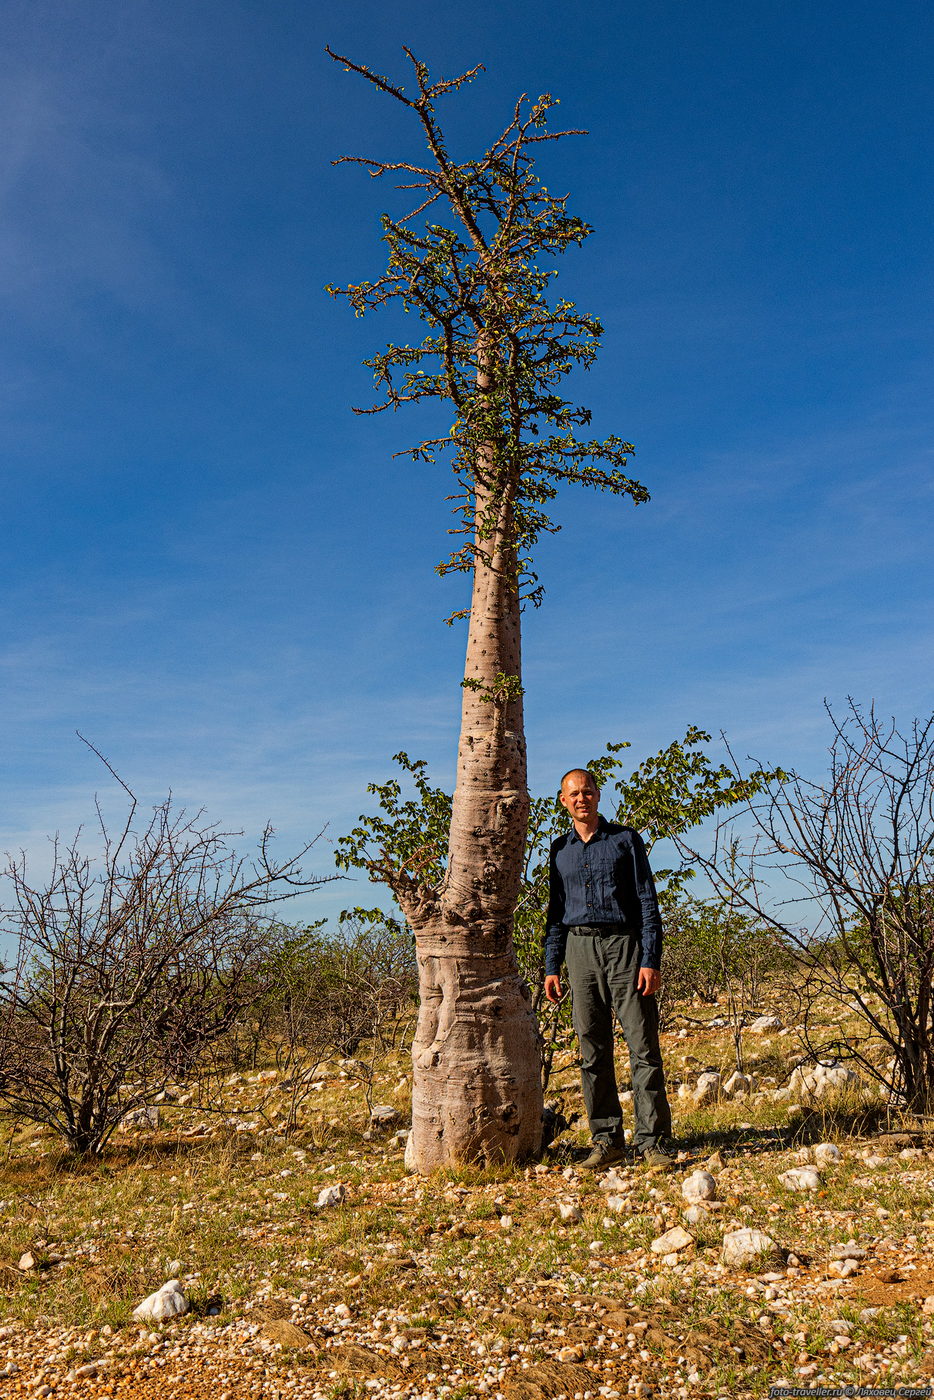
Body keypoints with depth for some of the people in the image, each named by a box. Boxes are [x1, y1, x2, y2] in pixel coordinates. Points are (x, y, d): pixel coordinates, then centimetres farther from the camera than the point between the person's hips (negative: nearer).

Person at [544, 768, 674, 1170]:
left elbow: (647, 902, -1)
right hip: (580, 947, 3)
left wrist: (651, 960, -10)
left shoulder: (625, 840, 2)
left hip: (624, 944, -3)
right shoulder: (560, 850, 13)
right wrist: (551, 967, 10)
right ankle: (607, 1139, 13)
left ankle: (652, 1140, 2)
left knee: (643, 1044, -5)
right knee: (592, 1049, 4)